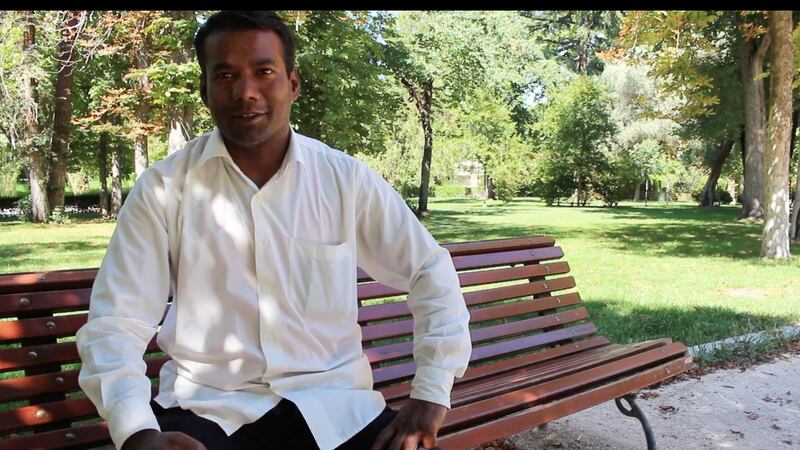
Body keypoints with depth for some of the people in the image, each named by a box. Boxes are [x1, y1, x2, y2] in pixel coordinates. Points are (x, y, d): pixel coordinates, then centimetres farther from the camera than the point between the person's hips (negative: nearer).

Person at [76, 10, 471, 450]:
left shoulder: (347, 179, -2)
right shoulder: (162, 188, -4)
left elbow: (432, 272, 4)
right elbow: (115, 322, -5)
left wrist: (431, 395, -6)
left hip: (330, 399, 1)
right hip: (204, 406, 0)